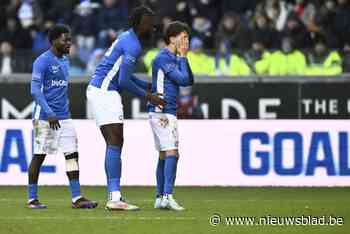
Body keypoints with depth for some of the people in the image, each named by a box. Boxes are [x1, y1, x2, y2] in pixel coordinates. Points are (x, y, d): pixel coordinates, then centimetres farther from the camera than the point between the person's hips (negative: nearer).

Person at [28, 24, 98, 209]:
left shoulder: (65, 60, 15)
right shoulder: (42, 61, -10)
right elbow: (35, 90, -17)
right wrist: (49, 114, -24)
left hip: (64, 117, 7)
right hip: (44, 117, -7)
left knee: (72, 154, -1)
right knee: (39, 157, -1)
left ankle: (76, 197, -2)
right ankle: (32, 199, 7)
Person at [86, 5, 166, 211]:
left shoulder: (127, 38, 17)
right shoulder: (133, 46, -16)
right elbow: (123, 81, -19)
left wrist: (149, 86, 21)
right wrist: (148, 97, -10)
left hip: (100, 91, 10)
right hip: (105, 92, -10)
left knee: (114, 144, 10)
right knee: (115, 143, -13)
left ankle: (114, 197, 10)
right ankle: (115, 198, -19)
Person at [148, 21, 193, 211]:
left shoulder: (174, 58, 18)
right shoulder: (163, 58, -12)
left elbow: (189, 81, 16)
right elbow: (183, 79, -16)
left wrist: (183, 58, 8)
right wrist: (182, 58, -4)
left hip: (168, 112, 10)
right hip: (162, 112, -10)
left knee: (164, 155, 12)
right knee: (172, 152, -18)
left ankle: (160, 197, 17)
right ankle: (167, 196, -25)